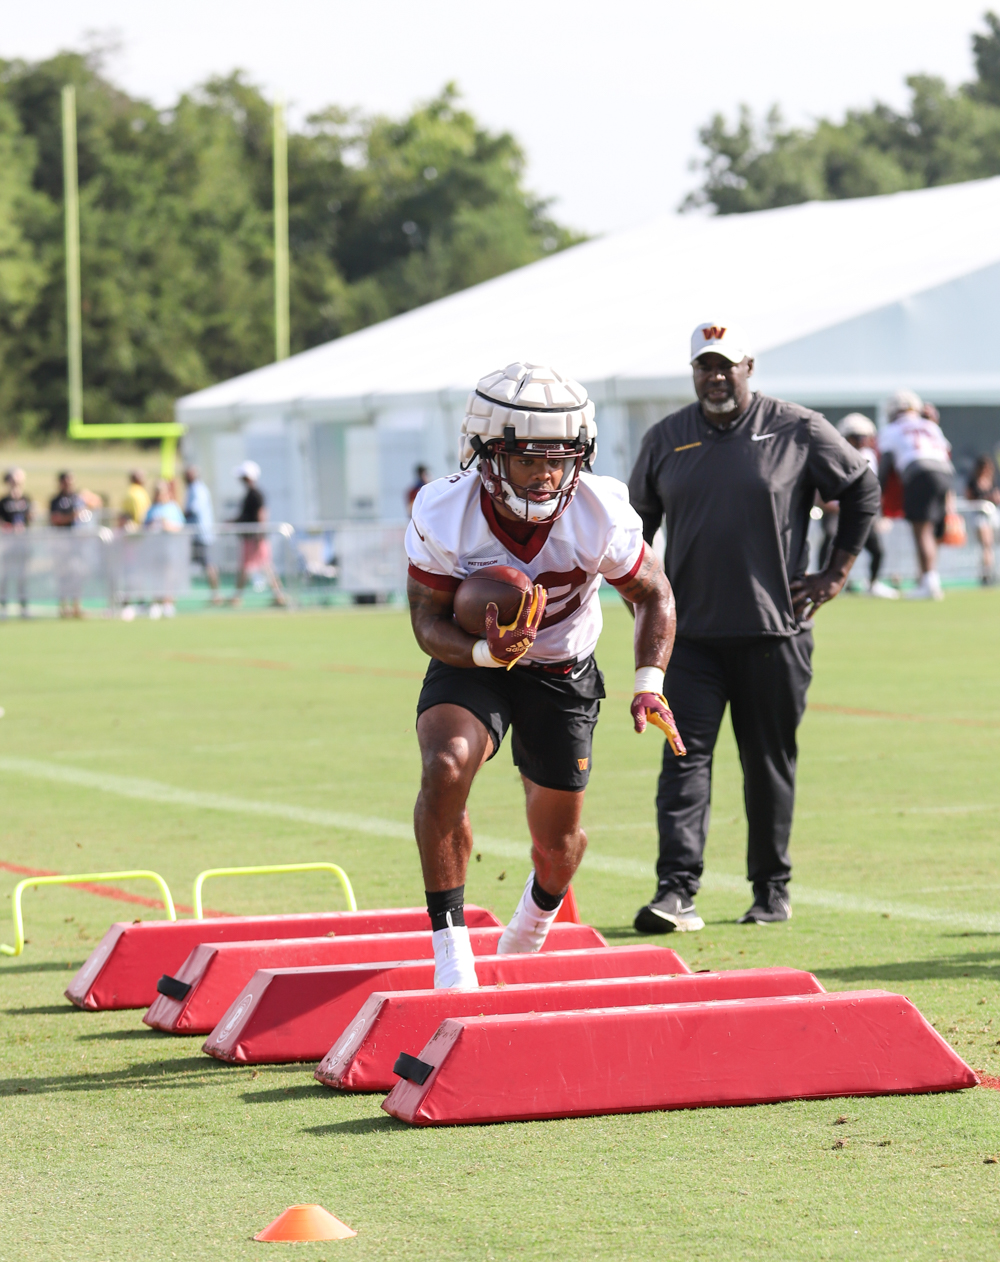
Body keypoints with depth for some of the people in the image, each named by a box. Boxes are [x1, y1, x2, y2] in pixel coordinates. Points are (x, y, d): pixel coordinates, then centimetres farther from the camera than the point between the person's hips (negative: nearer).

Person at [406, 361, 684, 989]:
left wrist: (649, 683, -20)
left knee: (558, 847, 9)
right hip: (470, 660, -1)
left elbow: (654, 594, -6)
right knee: (446, 769, -32)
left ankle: (536, 916, 48)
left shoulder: (600, 515, -24)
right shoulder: (444, 515, -26)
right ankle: (451, 946, -20)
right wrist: (487, 653, -36)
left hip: (564, 673, 1)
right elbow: (428, 620, -15)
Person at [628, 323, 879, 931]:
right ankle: (677, 891, -15)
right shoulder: (666, 439, 8)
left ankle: (773, 888, 19)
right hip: (690, 632, 2)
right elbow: (637, 518, 22)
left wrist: (836, 573, 4)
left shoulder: (799, 431, -1)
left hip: (773, 630, -2)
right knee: (685, 756, -9)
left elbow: (864, 490, 8)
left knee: (770, 763, 7)